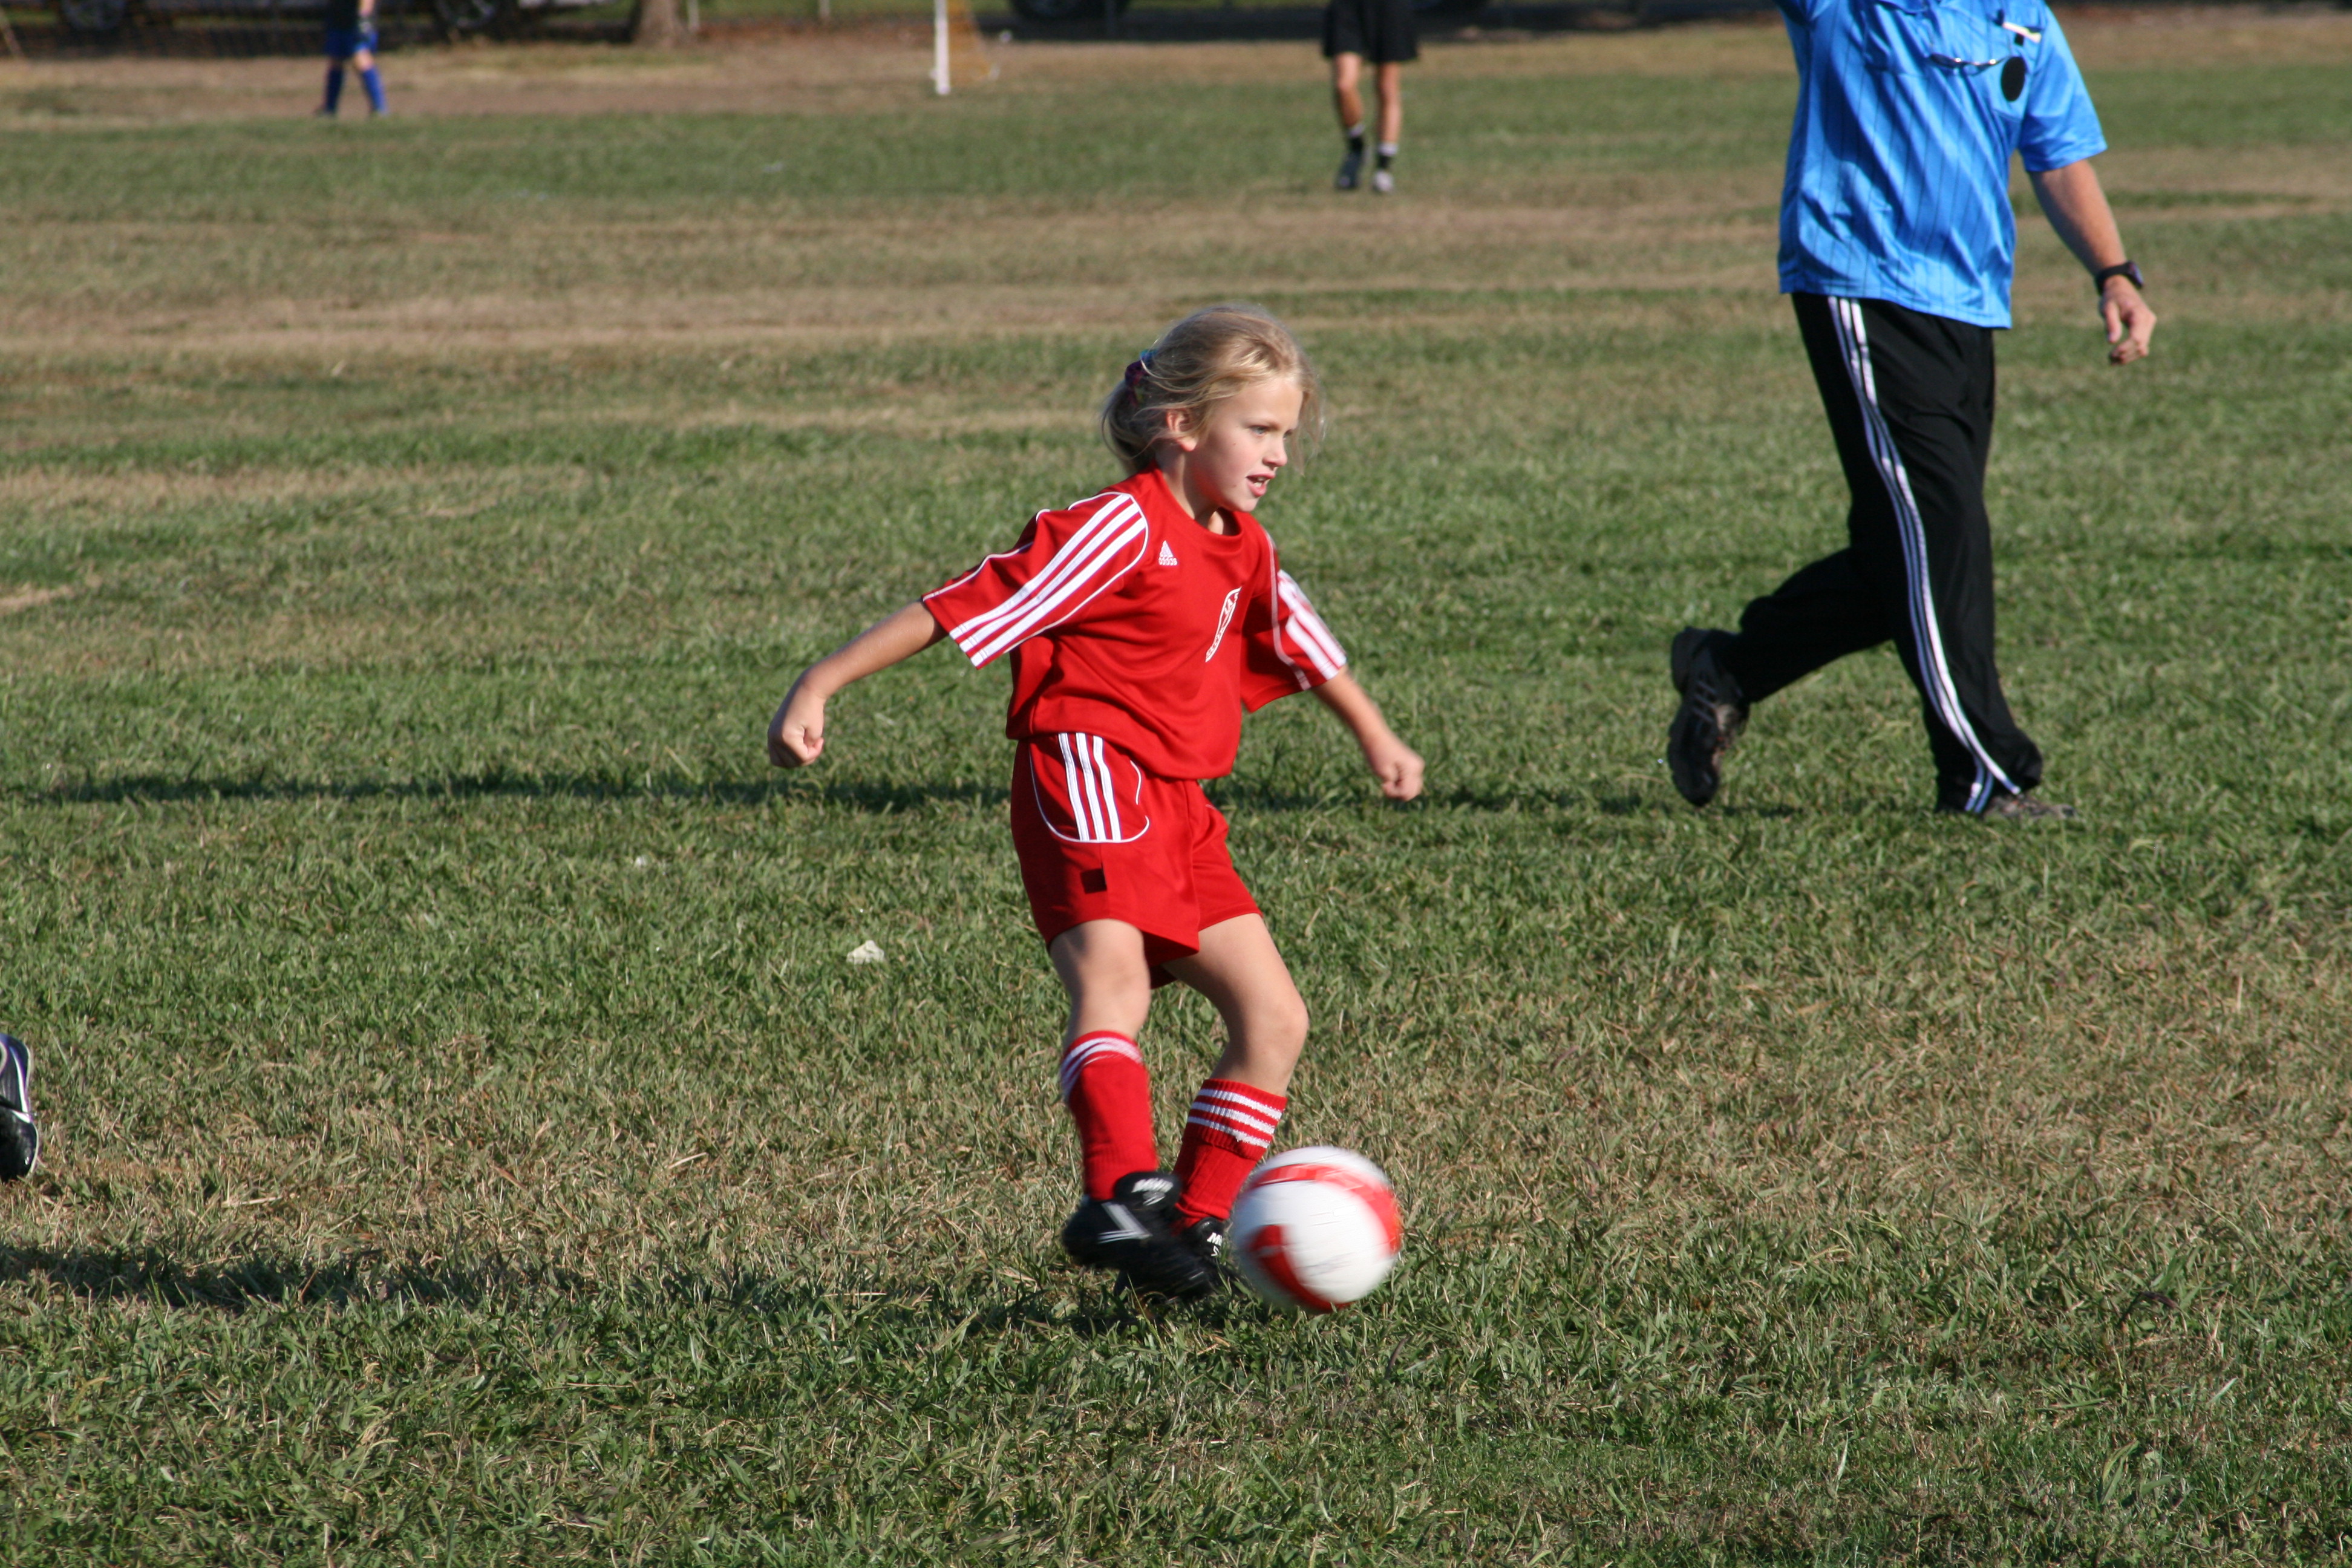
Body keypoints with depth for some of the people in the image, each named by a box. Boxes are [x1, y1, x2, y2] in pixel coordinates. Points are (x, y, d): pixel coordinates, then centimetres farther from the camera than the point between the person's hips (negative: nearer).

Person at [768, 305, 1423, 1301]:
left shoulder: (1243, 552, 16)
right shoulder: (1121, 529, -10)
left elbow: (1303, 644, 37)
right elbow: (969, 607, -14)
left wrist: (1379, 742, 50)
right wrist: (820, 687, -18)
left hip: (1175, 807, 9)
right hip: (1089, 775, -9)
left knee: (1274, 1017, 6)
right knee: (1113, 985, -29)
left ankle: (1196, 1229, 9)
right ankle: (1122, 1196, -47)